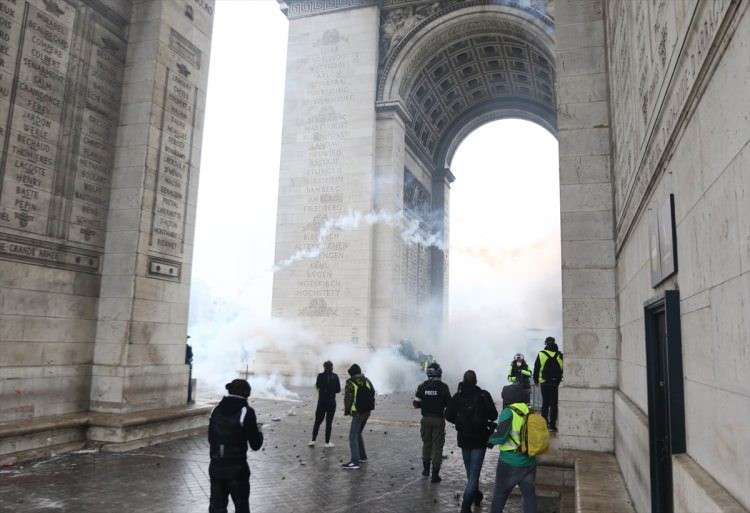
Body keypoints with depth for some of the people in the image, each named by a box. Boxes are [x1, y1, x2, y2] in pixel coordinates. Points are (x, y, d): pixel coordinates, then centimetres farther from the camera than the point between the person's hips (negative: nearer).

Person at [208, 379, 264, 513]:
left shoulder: (217, 409, 3)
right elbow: (255, 445, -10)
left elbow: (210, 439, 13)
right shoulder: (246, 412, -12)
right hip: (237, 468, -4)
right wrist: (259, 432, 9)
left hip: (215, 466, 4)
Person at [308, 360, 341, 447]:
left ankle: (313, 441, 8)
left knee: (317, 421, 11)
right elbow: (338, 390, -2)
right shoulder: (335, 376, -6)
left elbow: (317, 386, 6)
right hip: (331, 402, 0)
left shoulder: (320, 376, -8)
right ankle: (327, 442, 8)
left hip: (322, 402, 0)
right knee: (329, 422, 6)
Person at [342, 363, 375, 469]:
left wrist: (346, 411, 0)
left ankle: (355, 462, -16)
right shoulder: (367, 381, 11)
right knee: (358, 433, 23)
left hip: (357, 412, -8)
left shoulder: (350, 383, -9)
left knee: (353, 436, -8)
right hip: (367, 412, 8)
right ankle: (362, 456, 28)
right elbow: (372, 394, 14)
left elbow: (348, 398, -12)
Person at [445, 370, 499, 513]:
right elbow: (493, 415, -6)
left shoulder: (457, 396, -4)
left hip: (464, 438, 3)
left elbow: (448, 415, -6)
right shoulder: (483, 395, -10)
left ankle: (476, 495, 40)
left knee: (470, 470, 22)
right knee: (474, 472, -2)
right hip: (479, 438, -3)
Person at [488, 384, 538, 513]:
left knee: (500, 493, 11)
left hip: (510, 462, -5)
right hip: (529, 462, 5)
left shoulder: (509, 412, -14)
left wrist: (490, 439, -2)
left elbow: (501, 436, -20)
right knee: (529, 494, 14)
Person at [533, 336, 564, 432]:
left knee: (545, 403, 10)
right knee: (554, 404, 4)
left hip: (544, 383, 0)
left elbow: (536, 368, 3)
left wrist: (536, 380, 14)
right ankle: (552, 425, 2)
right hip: (556, 383, 0)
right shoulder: (560, 355, 0)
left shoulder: (541, 354, -3)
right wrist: (561, 380, 15)